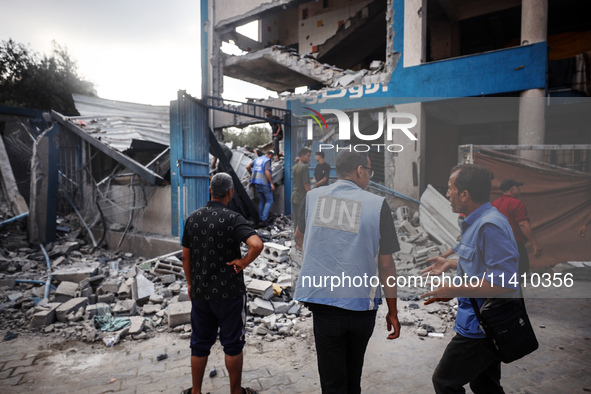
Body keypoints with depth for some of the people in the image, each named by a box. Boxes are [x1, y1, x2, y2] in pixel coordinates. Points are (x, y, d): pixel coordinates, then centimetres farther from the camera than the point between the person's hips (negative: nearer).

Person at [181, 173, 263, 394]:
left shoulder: (193, 218, 0)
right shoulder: (232, 219, -16)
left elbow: (186, 256, 7)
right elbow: (257, 245, -31)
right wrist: (243, 262, -14)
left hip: (200, 292, 5)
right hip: (229, 292, -4)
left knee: (199, 344, 18)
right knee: (232, 345, 11)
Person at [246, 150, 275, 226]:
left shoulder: (257, 159, 15)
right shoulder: (267, 160, -7)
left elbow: (247, 167, 16)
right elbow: (267, 172, -20)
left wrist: (252, 174, 32)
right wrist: (272, 183, -18)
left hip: (256, 183, 7)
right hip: (264, 183, -7)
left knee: (261, 201, 16)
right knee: (269, 201, 1)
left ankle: (260, 219, 17)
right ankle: (264, 219, -7)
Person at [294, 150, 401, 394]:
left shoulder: (313, 197, -2)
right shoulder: (377, 204, -10)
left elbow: (299, 238, 15)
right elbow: (386, 264, -6)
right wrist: (393, 312, 3)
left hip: (323, 302, 0)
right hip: (362, 305, 0)